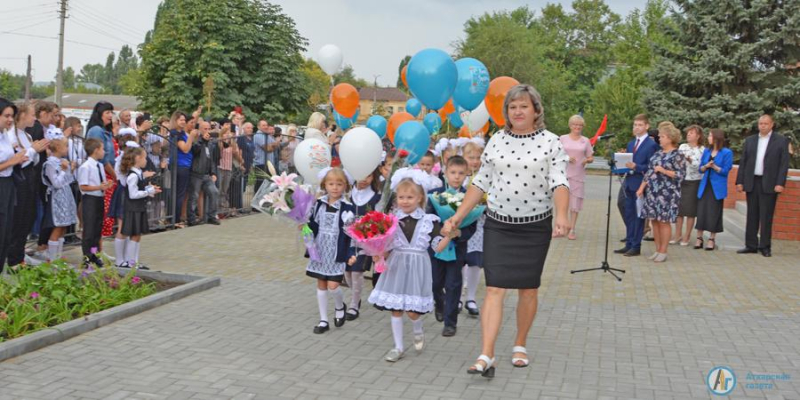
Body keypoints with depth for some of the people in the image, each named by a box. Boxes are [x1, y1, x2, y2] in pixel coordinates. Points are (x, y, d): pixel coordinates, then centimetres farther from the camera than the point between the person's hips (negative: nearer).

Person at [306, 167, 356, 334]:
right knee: (321, 285, 10)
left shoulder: (347, 208, -9)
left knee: (333, 285, -9)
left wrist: (351, 253, -17)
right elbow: (313, 226, 9)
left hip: (336, 253, -4)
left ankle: (340, 306, 25)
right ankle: (323, 320, 21)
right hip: (320, 251, 4)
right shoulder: (318, 204, 2)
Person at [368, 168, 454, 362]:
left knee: (413, 310, -2)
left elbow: (437, 247, -4)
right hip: (396, 265, 2)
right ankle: (398, 347, 21)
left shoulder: (429, 220, -5)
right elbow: (385, 246, 4)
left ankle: (418, 331, 33)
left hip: (417, 266, -2)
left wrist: (450, 235, -18)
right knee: (395, 308, 6)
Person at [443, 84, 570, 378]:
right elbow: (480, 183, 7)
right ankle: (486, 356, -9)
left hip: (535, 226, -1)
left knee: (529, 289, 10)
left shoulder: (551, 142, -3)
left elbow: (559, 183, -13)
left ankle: (520, 346, 29)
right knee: (494, 289, -7)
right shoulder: (496, 141, 3)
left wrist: (562, 215, -31)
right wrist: (457, 218, 2)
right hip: (498, 225, 1)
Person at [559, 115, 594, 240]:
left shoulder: (585, 141, 8)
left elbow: (591, 158, 11)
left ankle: (572, 230, 6)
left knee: (575, 202, 1)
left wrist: (587, 160, -11)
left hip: (578, 174, 1)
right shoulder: (563, 138, 5)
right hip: (563, 173, -1)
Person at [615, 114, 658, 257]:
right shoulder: (630, 144, 17)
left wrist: (635, 167, -23)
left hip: (640, 184, -7)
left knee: (638, 215, -1)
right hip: (629, 183, 7)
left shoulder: (651, 145, -7)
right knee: (629, 215, 11)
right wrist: (623, 166, 0)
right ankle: (629, 244, 18)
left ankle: (636, 246, 4)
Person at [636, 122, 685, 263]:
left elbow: (680, 175, -11)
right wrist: (641, 188, 5)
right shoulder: (657, 154, 13)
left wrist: (663, 170, -17)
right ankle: (657, 250, 16)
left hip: (667, 194, -6)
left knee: (664, 221, -3)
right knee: (655, 221, 7)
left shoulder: (677, 155, -5)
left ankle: (663, 252, 5)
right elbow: (648, 172, 12)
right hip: (652, 192, 6)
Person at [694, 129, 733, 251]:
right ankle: (699, 238, 10)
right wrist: (706, 166, -12)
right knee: (701, 212, 1)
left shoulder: (727, 153, -5)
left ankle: (712, 239, 13)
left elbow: (725, 171, -8)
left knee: (714, 213, 2)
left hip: (717, 187, -4)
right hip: (705, 185, 4)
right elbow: (700, 169, 8)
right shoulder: (706, 151, 8)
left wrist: (714, 166, -19)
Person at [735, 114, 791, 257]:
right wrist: (740, 181, 3)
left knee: (766, 217, -1)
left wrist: (780, 183, -11)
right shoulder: (750, 141, 11)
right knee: (752, 215, 7)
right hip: (752, 183, 4)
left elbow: (784, 163, -3)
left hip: (769, 184, -3)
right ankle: (751, 245, 13)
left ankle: (765, 247, 5)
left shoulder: (781, 141, 1)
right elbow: (743, 162, 10)